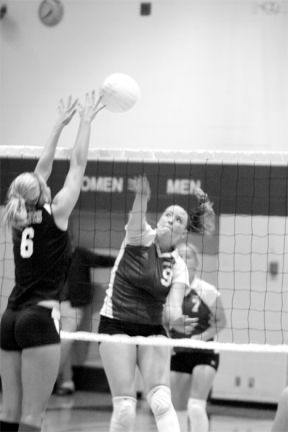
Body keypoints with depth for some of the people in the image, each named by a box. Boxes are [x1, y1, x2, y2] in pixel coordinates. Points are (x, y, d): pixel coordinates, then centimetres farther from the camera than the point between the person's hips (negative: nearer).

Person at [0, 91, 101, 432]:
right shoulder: (55, 215, -4)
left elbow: (42, 169, 21)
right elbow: (78, 164, 2)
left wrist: (61, 123, 27)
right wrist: (86, 120, 13)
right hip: (40, 318, -7)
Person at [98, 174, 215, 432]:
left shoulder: (178, 266, 2)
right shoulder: (140, 237, -6)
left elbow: (172, 306, -9)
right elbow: (137, 218, -29)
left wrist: (177, 318, -34)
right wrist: (142, 196, -52)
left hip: (152, 330, 3)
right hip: (116, 326, -3)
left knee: (161, 400, -14)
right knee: (125, 406, -9)